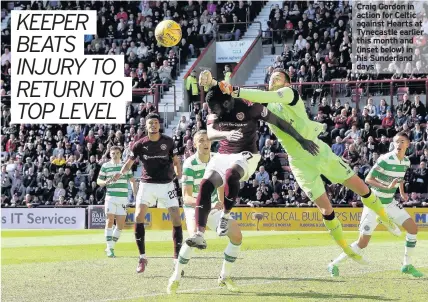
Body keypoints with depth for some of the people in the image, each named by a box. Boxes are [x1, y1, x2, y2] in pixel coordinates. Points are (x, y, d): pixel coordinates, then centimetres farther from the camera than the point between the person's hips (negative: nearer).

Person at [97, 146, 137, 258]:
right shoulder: (105, 166, 5)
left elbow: (132, 180, 14)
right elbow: (98, 181, 9)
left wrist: (135, 193, 3)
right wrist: (105, 182, -13)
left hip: (123, 198, 2)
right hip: (110, 197, -2)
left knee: (120, 224, 0)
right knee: (110, 221, -12)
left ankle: (111, 247, 15)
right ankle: (109, 248, -10)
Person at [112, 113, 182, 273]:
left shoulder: (168, 142, 0)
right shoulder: (140, 144, -1)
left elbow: (176, 161, 10)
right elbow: (130, 162, 2)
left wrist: (179, 176, 2)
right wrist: (121, 173, -16)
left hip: (166, 184, 0)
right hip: (147, 184, 0)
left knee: (176, 217, -10)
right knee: (139, 216, -14)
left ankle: (177, 257, -1)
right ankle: (142, 257, -4)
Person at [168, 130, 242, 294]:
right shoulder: (190, 164, -22)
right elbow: (186, 197, -29)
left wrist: (221, 204, 9)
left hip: (213, 206, 6)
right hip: (194, 207, -6)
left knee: (236, 235, -10)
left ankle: (225, 277, 9)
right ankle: (175, 278, -19)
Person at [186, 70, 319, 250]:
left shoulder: (248, 108, -19)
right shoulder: (214, 112, -5)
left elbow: (279, 122, -12)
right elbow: (210, 134, -20)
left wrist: (302, 141, -9)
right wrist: (226, 134, -42)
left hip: (246, 155, -5)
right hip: (223, 155, 5)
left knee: (231, 175, -36)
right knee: (205, 184, -16)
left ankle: (226, 216, -14)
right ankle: (200, 235, -18)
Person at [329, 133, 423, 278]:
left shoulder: (406, 162, 0)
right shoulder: (385, 160, -23)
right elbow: (368, 179, -20)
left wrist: (402, 192, 8)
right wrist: (387, 187, -30)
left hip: (390, 203, 7)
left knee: (413, 228, -3)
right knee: (363, 242, -9)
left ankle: (407, 265, 11)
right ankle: (334, 264, 6)